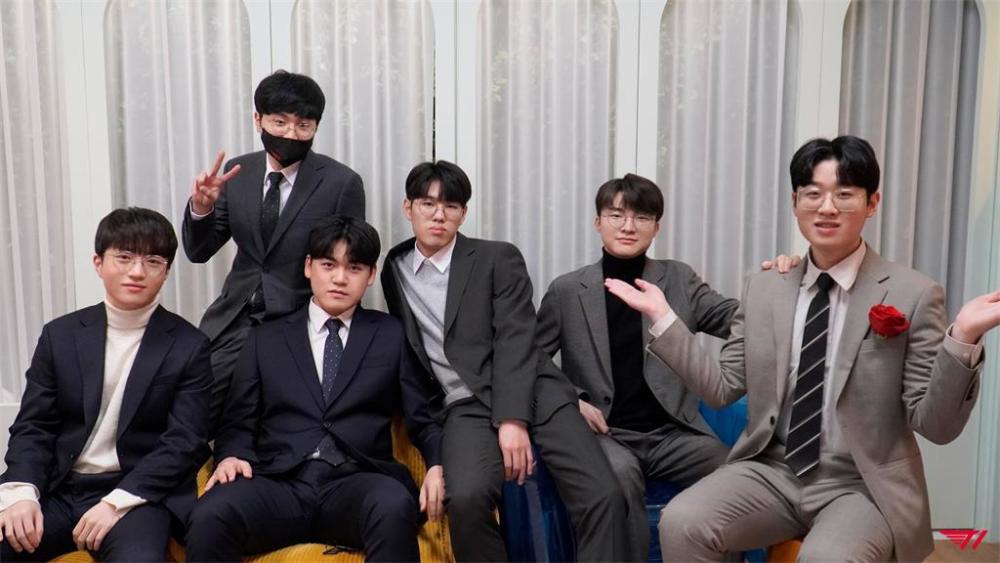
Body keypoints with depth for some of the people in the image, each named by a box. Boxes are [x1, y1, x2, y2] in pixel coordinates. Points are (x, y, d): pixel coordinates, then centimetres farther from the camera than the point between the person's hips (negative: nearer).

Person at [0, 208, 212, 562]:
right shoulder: (60, 335, 9)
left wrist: (116, 503, -17)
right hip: (58, 491, 4)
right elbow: (33, 427, 7)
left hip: (138, 495, -3)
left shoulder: (189, 346, -1)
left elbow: (185, 442, -6)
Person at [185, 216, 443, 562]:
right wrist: (231, 456, -6)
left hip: (357, 482, 0)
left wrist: (437, 466, -8)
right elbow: (238, 423, 16)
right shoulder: (266, 338, 19)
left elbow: (421, 418, 12)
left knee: (395, 509, -37)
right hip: (279, 484, 1)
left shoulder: (391, 335, 16)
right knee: (209, 518, -32)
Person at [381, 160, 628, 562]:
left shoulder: (499, 258, 5)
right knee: (467, 498, -31)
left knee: (603, 496, -21)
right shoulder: (394, 269, 16)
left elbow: (515, 343, -5)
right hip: (467, 406, 1)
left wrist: (513, 419, -18)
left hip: (532, 393, -1)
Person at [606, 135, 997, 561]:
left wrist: (963, 338, -24)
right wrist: (662, 317, -1)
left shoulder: (914, 295, -7)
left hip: (862, 487, -3)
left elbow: (936, 426, -8)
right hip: (771, 472, 4)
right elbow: (723, 388, 4)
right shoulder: (762, 289, 4)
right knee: (680, 522, -21)